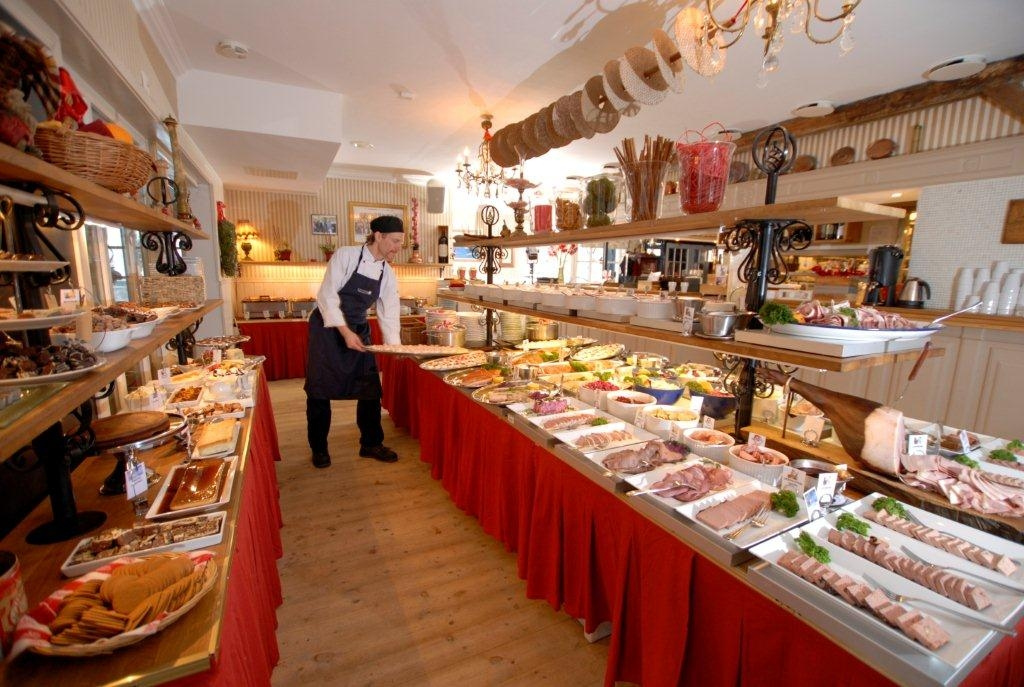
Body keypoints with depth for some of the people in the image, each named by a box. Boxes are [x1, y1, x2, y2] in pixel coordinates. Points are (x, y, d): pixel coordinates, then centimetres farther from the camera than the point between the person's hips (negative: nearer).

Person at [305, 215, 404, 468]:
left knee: (370, 387, 5)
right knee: (320, 389, 2)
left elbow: (389, 313, 2)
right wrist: (345, 332, -25)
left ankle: (370, 443, 21)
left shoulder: (388, 274, 0)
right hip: (328, 328, -5)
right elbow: (327, 296, -19)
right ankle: (319, 448, 20)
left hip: (358, 330, 5)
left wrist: (395, 346, -7)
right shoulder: (346, 255, -15)